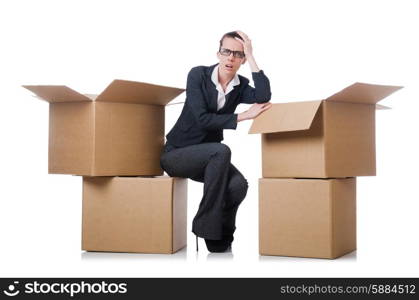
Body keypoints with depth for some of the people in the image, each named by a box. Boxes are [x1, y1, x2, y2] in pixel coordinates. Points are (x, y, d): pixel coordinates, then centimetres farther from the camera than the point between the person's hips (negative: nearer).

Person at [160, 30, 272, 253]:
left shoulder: (240, 86, 1)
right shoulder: (198, 74, -11)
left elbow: (264, 98, -22)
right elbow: (202, 119, -21)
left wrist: (251, 58, -18)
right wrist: (243, 116, -21)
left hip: (208, 156, 4)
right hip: (176, 153, -4)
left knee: (238, 185, -28)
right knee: (221, 151, -35)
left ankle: (220, 238, -2)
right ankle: (206, 227, -24)